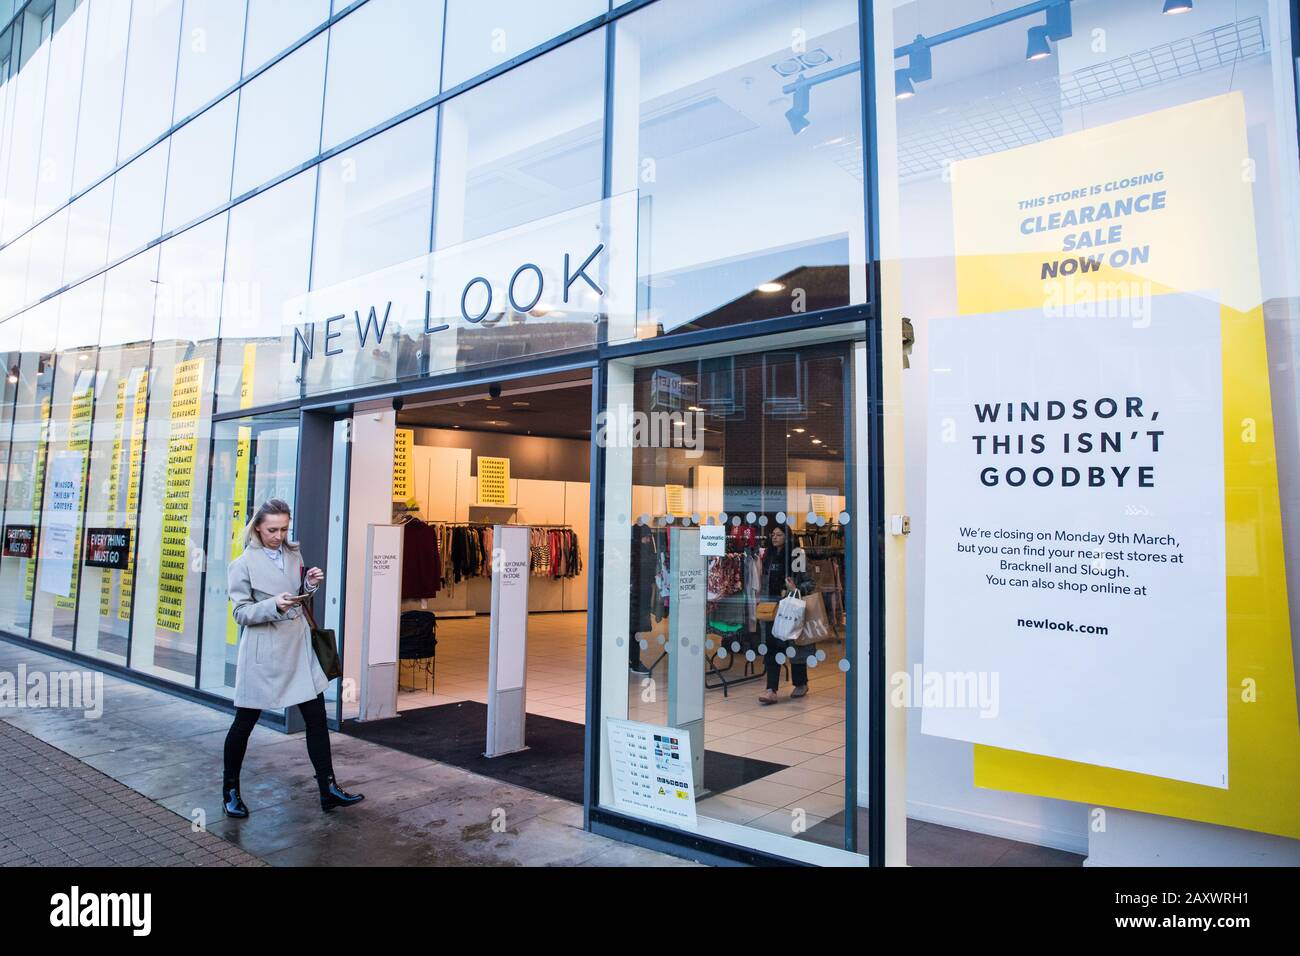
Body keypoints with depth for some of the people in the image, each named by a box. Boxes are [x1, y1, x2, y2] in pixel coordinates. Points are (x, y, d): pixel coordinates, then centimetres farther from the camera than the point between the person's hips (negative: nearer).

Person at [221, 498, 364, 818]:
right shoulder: (243, 564, -7)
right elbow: (240, 612, -9)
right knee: (244, 722, 8)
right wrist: (274, 605, -25)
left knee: (316, 717, 3)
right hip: (263, 653, -5)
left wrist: (310, 585, -3)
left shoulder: (294, 554, 8)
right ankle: (230, 791, 29)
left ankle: (328, 790, 11)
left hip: (298, 648, 5)